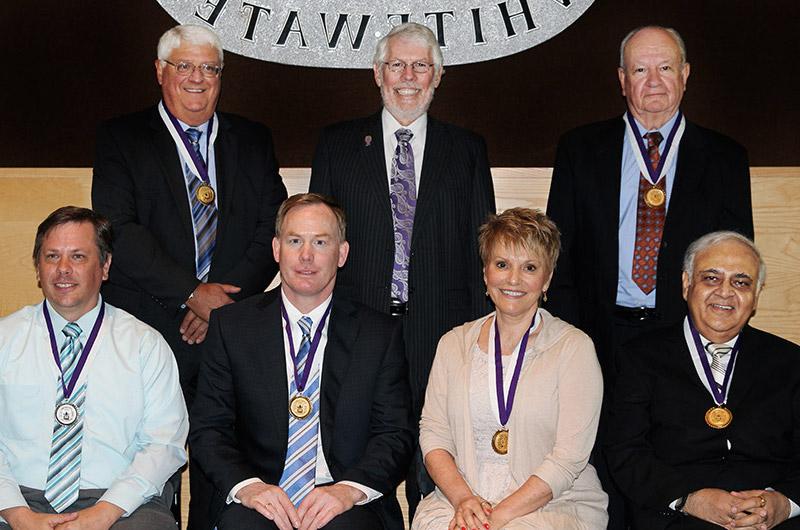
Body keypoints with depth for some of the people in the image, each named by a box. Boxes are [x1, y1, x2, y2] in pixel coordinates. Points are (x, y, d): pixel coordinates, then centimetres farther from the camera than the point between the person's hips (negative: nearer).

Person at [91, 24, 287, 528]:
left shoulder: (254, 140, 12)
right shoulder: (121, 137, 5)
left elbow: (273, 228, 5)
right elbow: (118, 230, -7)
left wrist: (226, 301, -8)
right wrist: (192, 293, -14)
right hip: (148, 330, -1)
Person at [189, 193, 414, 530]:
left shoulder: (380, 333, 7)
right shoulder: (231, 325, 7)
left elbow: (395, 435, 3)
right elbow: (208, 428, 5)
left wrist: (350, 488, -16)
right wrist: (246, 485, -14)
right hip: (258, 501, 0)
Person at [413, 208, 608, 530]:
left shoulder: (574, 347, -1)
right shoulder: (454, 343, 10)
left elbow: (569, 458, -8)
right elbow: (433, 433, 6)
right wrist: (463, 498, -11)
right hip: (462, 500, 3)